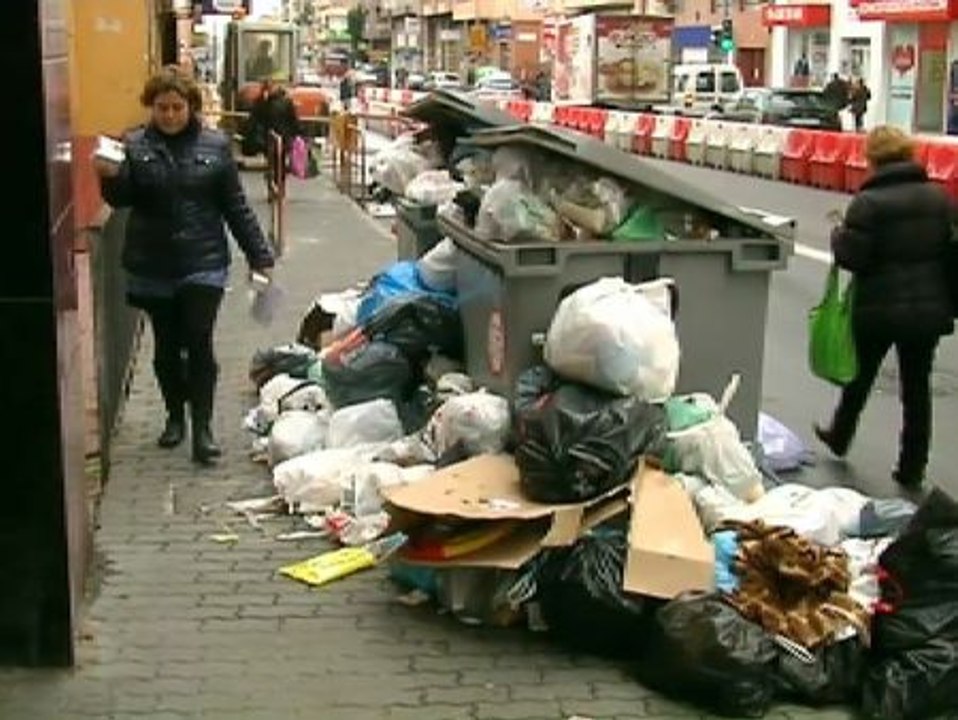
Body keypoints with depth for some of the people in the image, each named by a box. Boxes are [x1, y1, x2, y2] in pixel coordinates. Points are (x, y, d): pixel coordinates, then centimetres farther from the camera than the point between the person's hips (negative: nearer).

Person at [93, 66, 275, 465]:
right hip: (153, 267, 2)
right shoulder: (134, 145, 0)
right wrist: (109, 176, -32)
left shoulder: (215, 145, -1)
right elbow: (121, 198, -10)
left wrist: (259, 256, 1)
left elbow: (236, 206, 2)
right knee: (166, 346, 13)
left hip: (203, 262, -1)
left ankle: (202, 428, 0)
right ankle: (175, 416, 32)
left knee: (199, 344, -6)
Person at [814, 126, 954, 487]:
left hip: (879, 308, -3)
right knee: (917, 385, 11)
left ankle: (840, 437, 39)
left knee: (861, 376, 19)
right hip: (929, 309, 3)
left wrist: (839, 235, 2)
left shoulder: (869, 202, -16)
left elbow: (851, 257, -16)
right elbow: (949, 249, 7)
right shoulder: (938, 198, 1)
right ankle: (912, 468, 16)